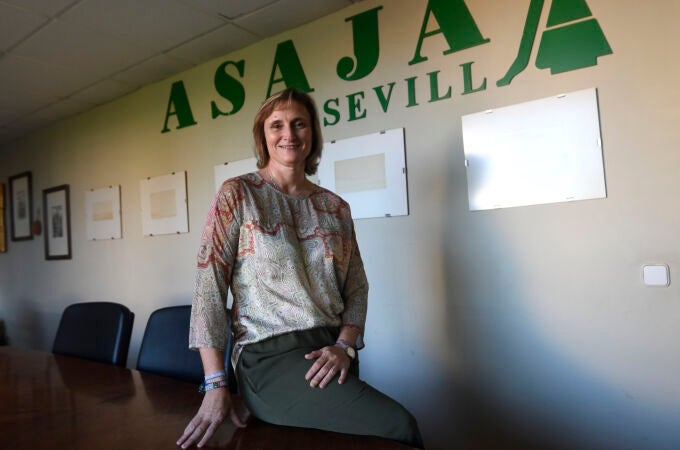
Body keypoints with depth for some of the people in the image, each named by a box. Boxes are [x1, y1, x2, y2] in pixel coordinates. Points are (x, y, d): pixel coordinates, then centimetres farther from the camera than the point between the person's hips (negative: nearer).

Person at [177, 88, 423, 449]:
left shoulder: (336, 207, 10)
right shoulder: (237, 195, -1)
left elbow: (356, 287, 10)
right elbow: (209, 284, -8)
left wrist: (345, 345, -8)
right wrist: (215, 385, -14)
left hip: (330, 356, 5)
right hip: (270, 356, -5)